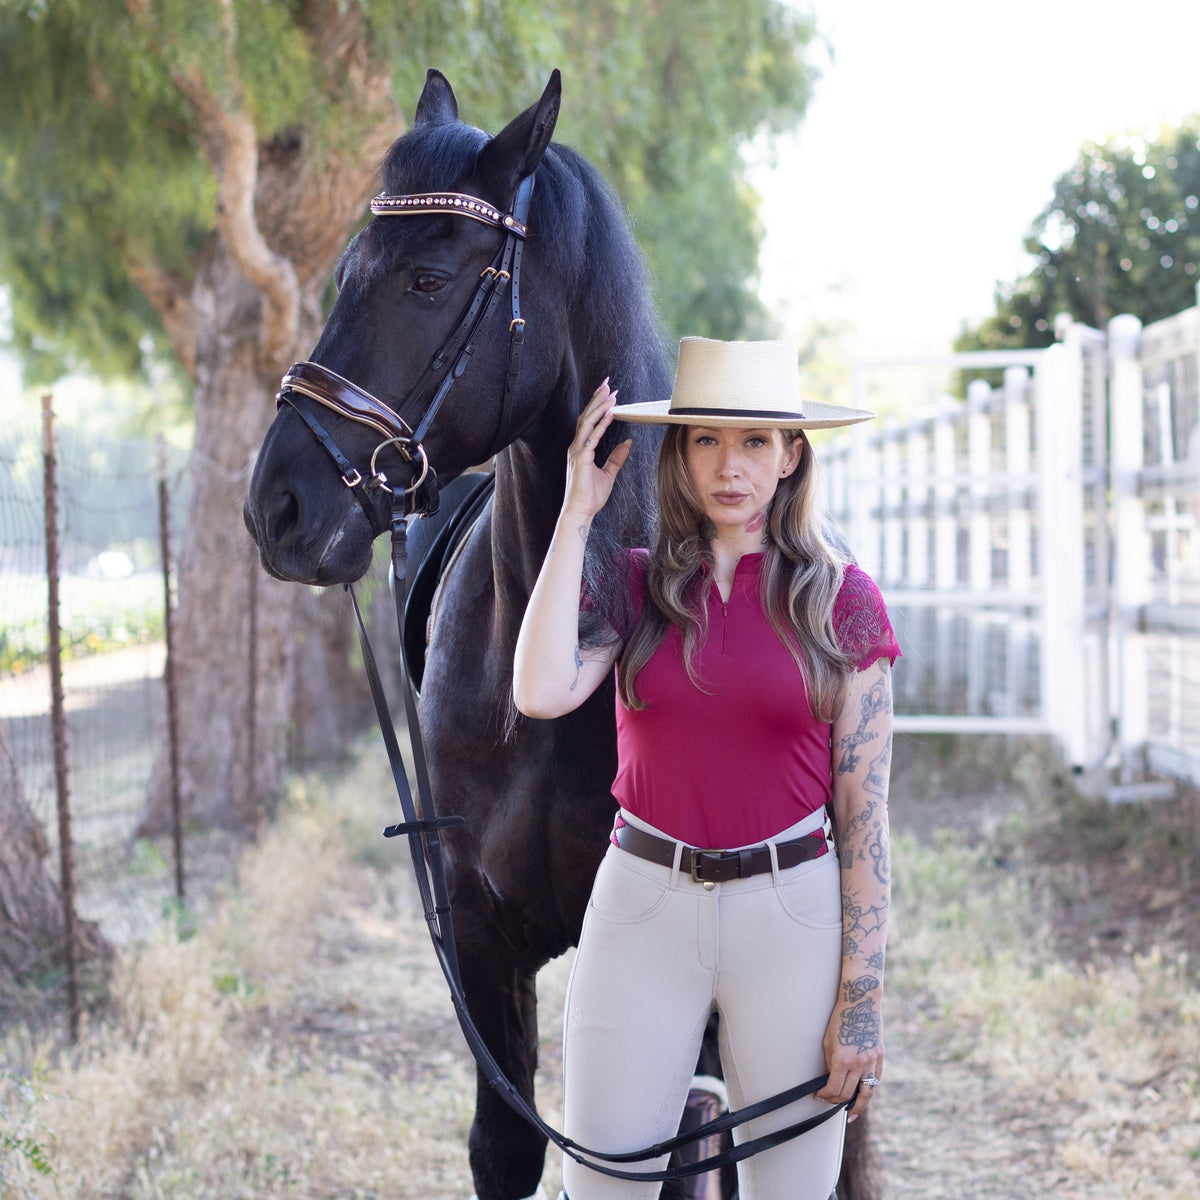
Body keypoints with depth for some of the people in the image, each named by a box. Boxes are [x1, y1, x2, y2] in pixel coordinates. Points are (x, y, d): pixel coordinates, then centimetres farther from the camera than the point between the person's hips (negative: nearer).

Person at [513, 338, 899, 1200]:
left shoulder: (842, 600, 0)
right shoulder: (634, 583, 4)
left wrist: (861, 999, -7)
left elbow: (865, 812, -2)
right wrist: (577, 514, -9)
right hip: (643, 908, 1)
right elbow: (542, 693, -16)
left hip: (791, 913, -1)